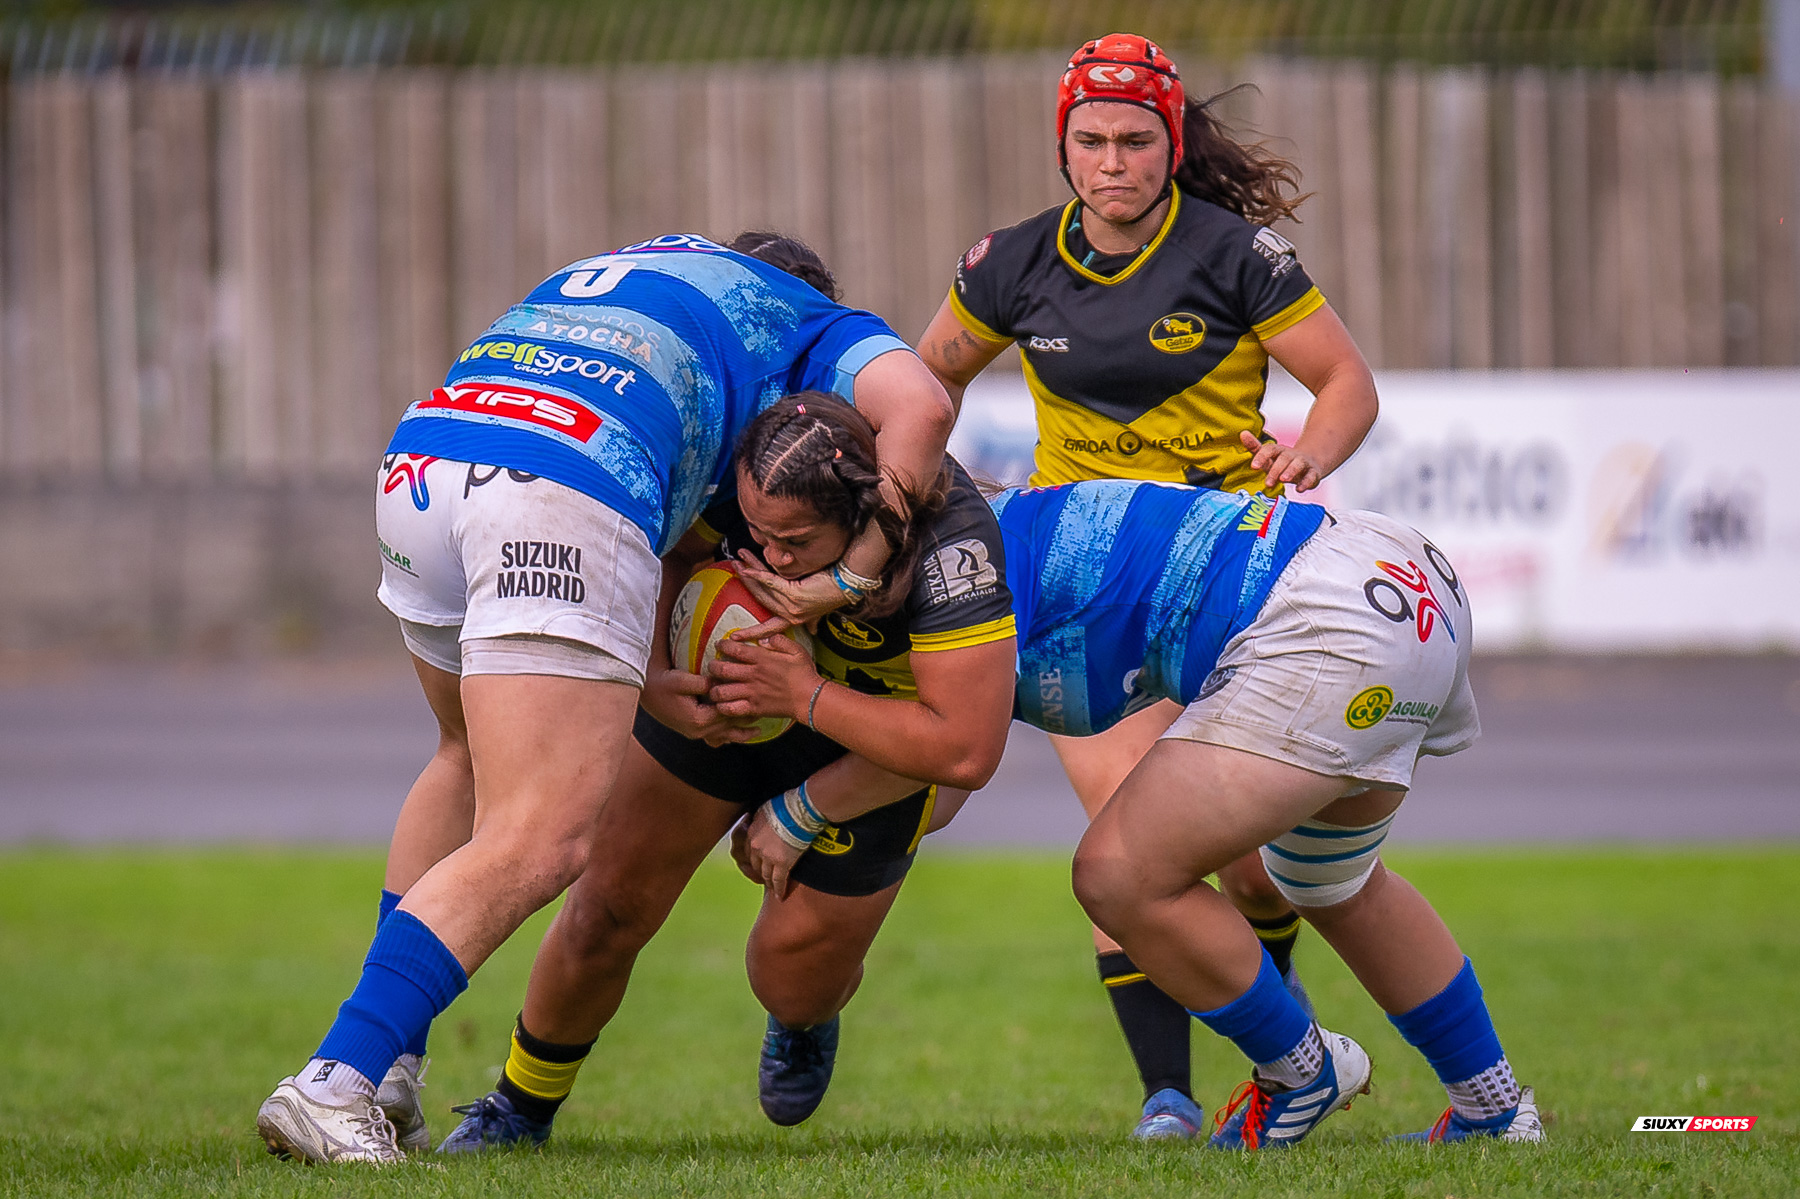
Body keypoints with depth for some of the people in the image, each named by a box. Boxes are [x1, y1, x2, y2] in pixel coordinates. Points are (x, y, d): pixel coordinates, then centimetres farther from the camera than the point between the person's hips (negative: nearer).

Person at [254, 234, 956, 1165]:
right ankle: (334, 1083, -23)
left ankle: (383, 1081, 24)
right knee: (539, 846, -8)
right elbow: (918, 406, 5)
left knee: (473, 756, 30)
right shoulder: (811, 325, 26)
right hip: (567, 500, -7)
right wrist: (854, 574, 10)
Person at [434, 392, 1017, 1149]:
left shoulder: (951, 541, -40)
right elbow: (667, 551, -10)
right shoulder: (752, 478, -32)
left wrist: (800, 814, -35)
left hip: (869, 749, -2)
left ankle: (807, 1022, 41)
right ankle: (523, 1103, 24)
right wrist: (652, 678, -28)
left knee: (794, 974, 0)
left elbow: (964, 750, -39)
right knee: (613, 903, -2)